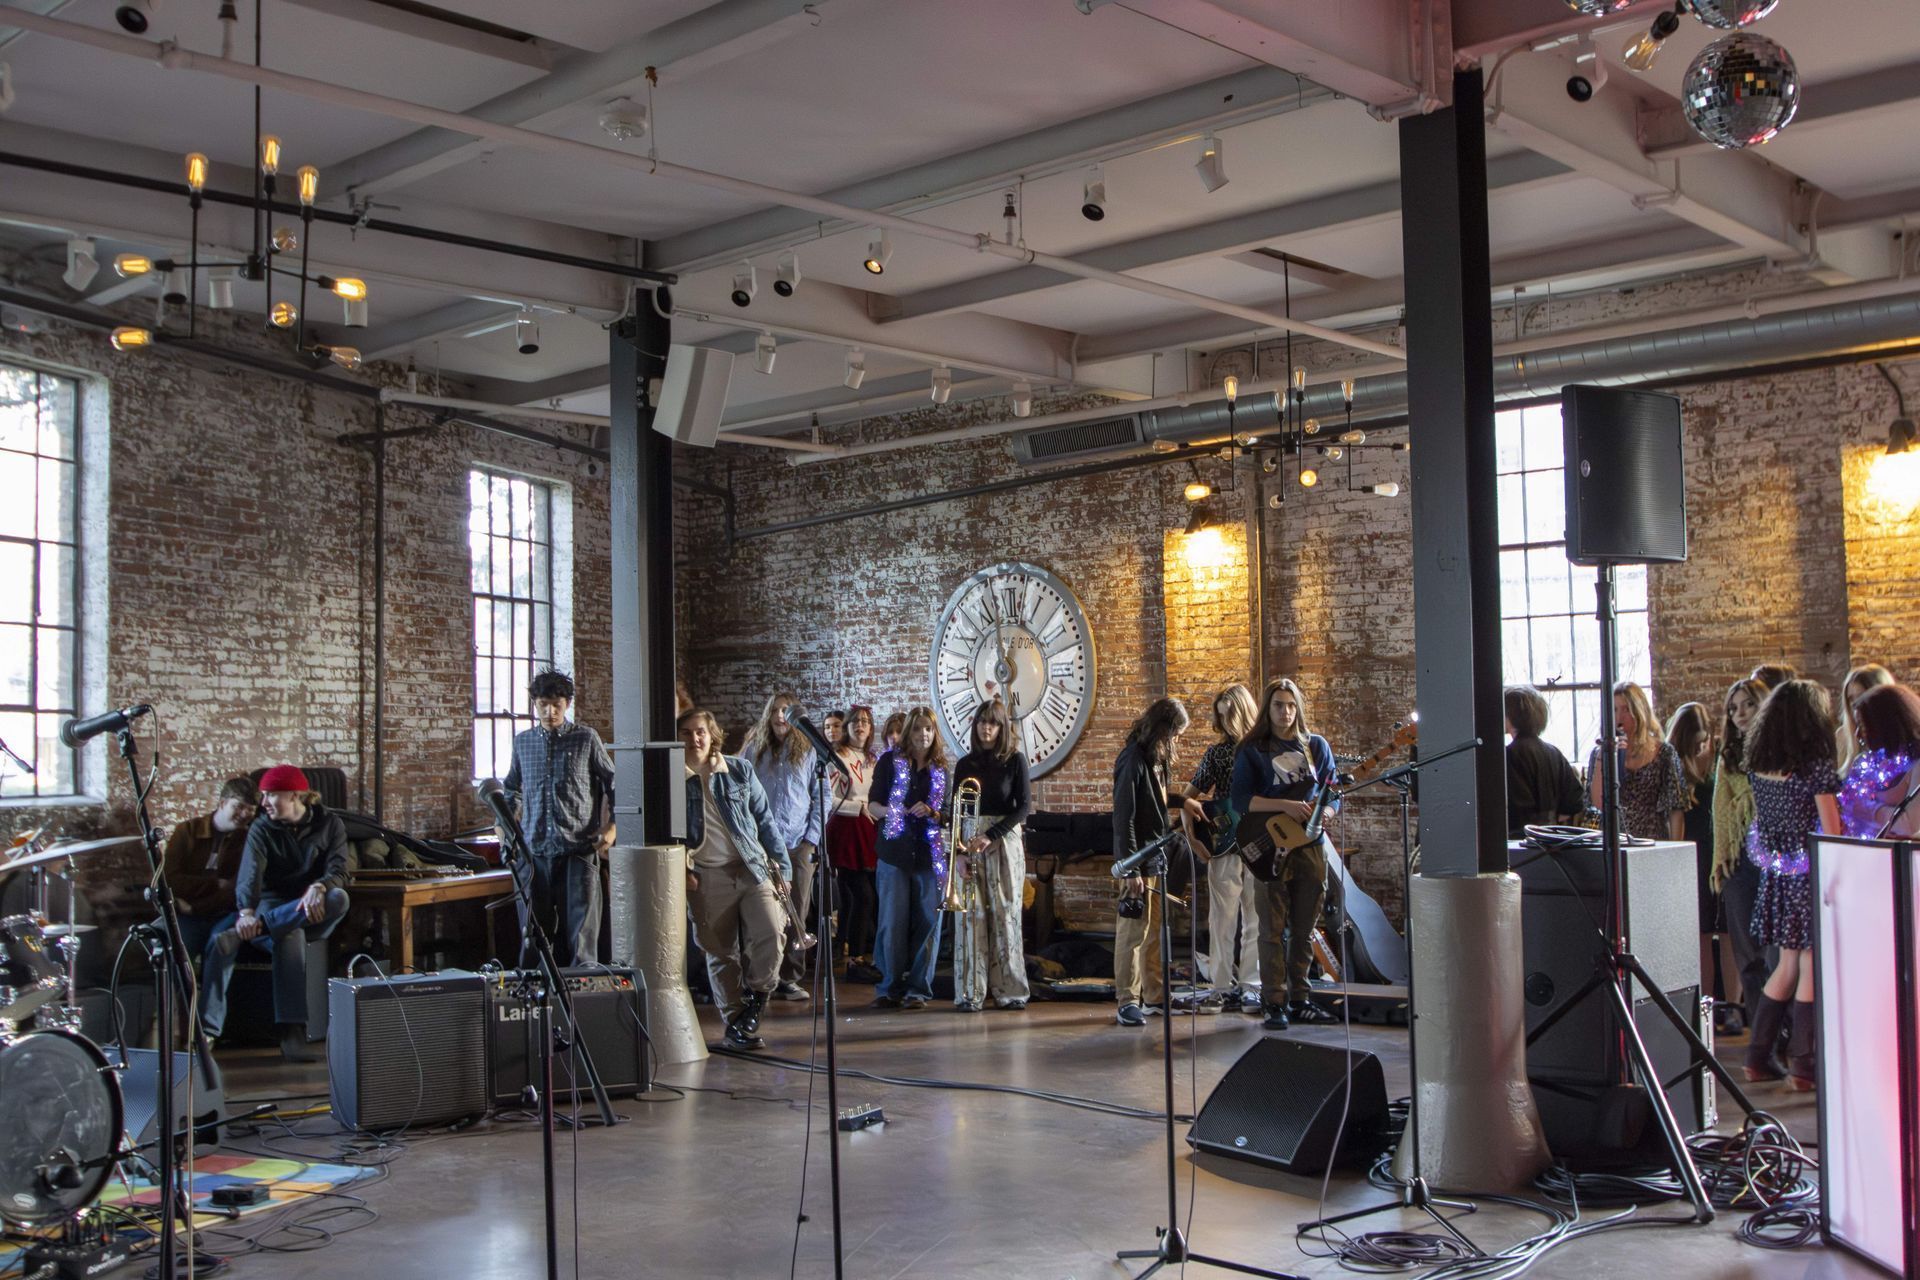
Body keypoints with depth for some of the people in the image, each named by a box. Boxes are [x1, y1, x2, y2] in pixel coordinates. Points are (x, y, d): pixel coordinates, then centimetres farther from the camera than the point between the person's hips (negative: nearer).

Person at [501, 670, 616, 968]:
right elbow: (512, 788, 27)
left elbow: (614, 783, 8)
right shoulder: (523, 742, 12)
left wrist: (611, 828, -1)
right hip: (533, 851, 3)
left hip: (578, 850, -3)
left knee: (580, 933, -6)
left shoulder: (586, 739, 3)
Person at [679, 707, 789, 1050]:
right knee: (720, 952, 4)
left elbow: (764, 819, 9)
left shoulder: (740, 770, 6)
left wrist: (781, 863, 5)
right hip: (707, 877, -1)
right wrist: (680, 871, -1)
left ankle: (755, 994, 11)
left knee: (771, 933, -14)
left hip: (752, 867, 1)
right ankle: (735, 1023, 16)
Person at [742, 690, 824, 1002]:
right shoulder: (753, 751, 10)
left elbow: (821, 798, 8)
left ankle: (790, 978, 7)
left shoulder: (808, 752, 8)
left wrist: (812, 838, -1)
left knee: (796, 914, 1)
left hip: (799, 845, 0)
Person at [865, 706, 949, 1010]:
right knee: (893, 922, -2)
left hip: (930, 853, 2)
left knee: (927, 922, 0)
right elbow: (872, 804, 5)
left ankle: (918, 988, 7)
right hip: (894, 851, -2)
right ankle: (890, 987, 7)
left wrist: (931, 813, -9)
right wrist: (888, 811, -16)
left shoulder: (941, 769, 11)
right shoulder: (891, 762, 6)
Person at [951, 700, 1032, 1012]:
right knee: (972, 916, -3)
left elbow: (1023, 806, -6)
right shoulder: (965, 764, 9)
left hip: (1005, 842, -2)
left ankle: (1007, 989, 4)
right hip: (968, 844, 2)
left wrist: (991, 835, -16)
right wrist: (959, 851, -6)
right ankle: (970, 992, -1)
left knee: (1005, 915, -2)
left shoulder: (1015, 760, 1)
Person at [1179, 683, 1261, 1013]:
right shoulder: (1218, 751, 6)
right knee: (1224, 919, 2)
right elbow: (1188, 796, 9)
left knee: (1257, 920, 1)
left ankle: (1251, 988, 7)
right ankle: (1224, 988, 8)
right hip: (1223, 846, 0)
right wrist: (1192, 834, -2)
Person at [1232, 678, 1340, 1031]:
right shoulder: (1252, 750, 1)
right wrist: (1285, 806, -20)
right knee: (1273, 929, -4)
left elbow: (1335, 796, 11)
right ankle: (1275, 1004, 0)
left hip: (1311, 846, 4)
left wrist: (1322, 813, -12)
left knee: (1304, 930, 8)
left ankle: (1299, 1000, 16)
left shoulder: (1317, 746, 11)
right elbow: (1240, 800, -8)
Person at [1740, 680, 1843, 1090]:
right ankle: (1802, 1063, 5)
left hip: (1775, 873, 6)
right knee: (1811, 966, 2)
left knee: (1787, 964, 14)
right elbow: (1832, 832, -12)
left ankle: (1758, 1056, 16)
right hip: (1810, 873, -6)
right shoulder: (1817, 767, -14)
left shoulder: (1758, 765, 4)